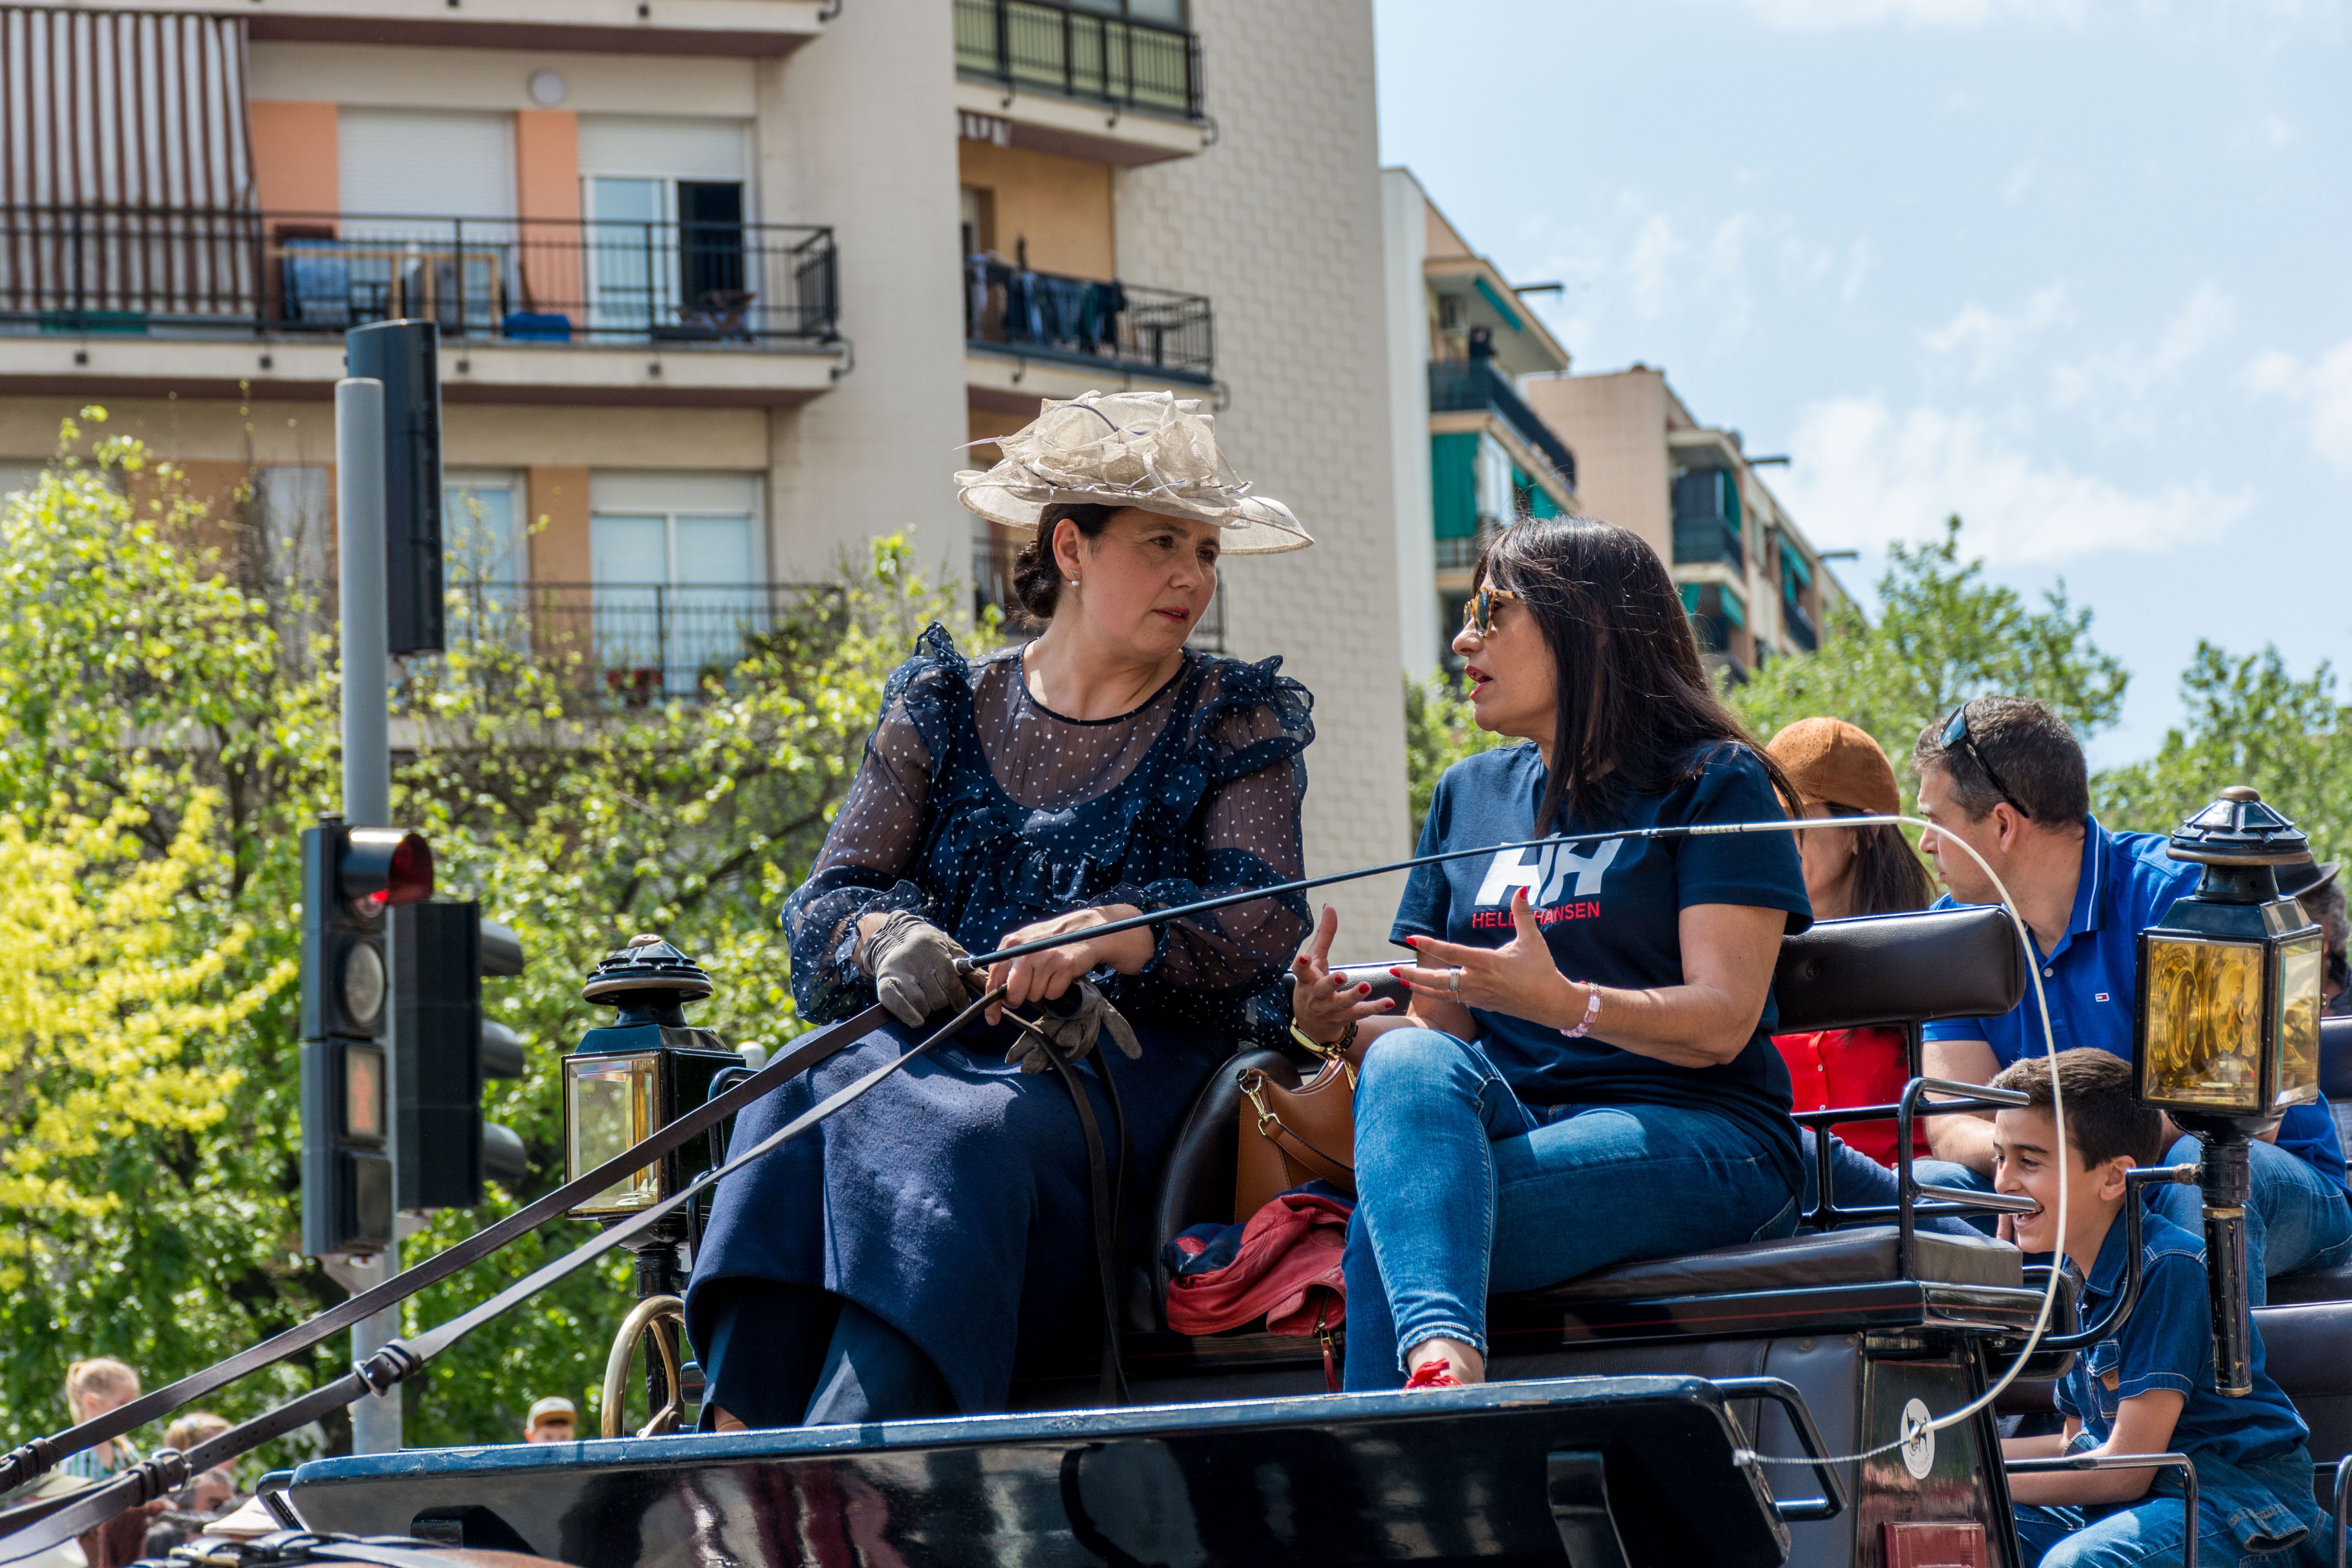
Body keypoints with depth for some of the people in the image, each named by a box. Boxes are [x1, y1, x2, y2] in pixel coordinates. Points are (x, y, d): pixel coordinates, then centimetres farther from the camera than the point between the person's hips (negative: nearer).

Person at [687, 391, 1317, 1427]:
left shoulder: (1234, 725, 12)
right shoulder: (945, 710, 17)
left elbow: (1266, 922, -3)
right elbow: (830, 896, 9)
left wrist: (1100, 934, -23)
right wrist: (888, 939, -17)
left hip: (1122, 1062, -3)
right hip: (941, 1041, 3)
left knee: (965, 1138, -36)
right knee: (804, 1100, -32)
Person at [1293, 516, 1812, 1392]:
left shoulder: (1714, 784, 4)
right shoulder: (1469, 796, 24)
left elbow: (1722, 1022, -8)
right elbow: (1440, 1022, 19)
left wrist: (1565, 1003, -26)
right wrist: (1345, 1026, -4)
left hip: (1694, 1139, -4)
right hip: (1510, 1125, 4)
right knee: (1409, 1062, -33)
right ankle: (1442, 1354, -55)